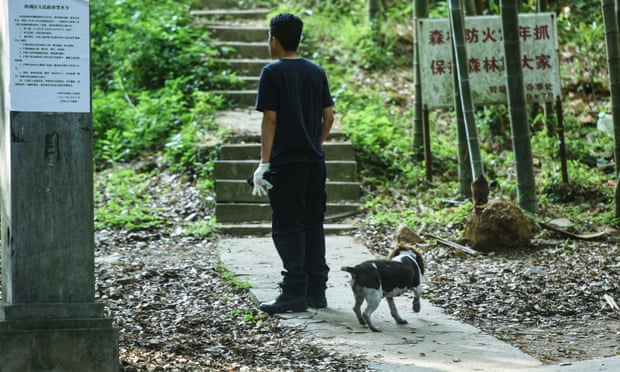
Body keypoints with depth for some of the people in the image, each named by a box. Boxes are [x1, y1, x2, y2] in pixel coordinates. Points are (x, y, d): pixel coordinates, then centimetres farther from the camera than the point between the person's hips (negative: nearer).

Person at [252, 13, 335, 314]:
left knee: (287, 228, -3)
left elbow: (270, 120, -11)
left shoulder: (272, 73, -8)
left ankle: (294, 294, -6)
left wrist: (264, 162, -10)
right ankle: (317, 291, 14)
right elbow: (329, 116, 9)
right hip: (315, 162, 6)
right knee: (313, 226, 11)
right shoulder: (317, 72, 9)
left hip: (285, 164, -6)